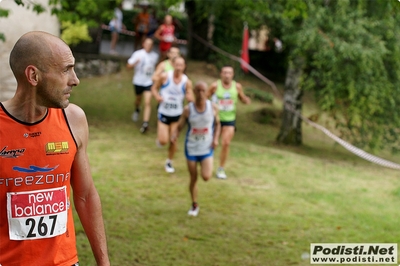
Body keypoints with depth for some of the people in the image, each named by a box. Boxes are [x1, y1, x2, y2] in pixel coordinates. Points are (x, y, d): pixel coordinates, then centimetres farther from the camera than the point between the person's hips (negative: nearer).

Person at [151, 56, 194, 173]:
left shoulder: (187, 82, -9)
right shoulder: (164, 76, -11)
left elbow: (190, 99, -5)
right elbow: (154, 88, 0)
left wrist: (189, 98, -28)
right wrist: (157, 96, -19)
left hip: (177, 115, 1)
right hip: (164, 113, -1)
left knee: (173, 141, 6)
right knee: (163, 141, -9)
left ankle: (169, 162, 29)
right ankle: (160, 137, 29)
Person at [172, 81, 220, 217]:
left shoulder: (213, 107, -8)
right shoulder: (188, 109, -11)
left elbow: (217, 124, 8)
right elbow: (180, 126, -6)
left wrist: (216, 138, -7)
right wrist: (175, 135, -27)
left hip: (207, 149, 0)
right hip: (191, 148, 0)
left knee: (206, 177, -16)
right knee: (193, 178, 8)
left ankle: (205, 167, 21)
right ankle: (194, 205, 27)